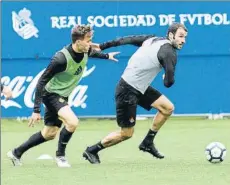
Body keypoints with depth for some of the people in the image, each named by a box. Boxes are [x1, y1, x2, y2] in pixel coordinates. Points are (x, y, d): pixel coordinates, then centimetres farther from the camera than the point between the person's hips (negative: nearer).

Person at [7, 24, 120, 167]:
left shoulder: (85, 52, -9)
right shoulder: (61, 59, -31)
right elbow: (42, 82, -26)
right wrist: (36, 110, -27)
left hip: (62, 96, 9)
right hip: (52, 94, -9)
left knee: (49, 134, 15)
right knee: (72, 122, -28)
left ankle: (16, 153, 28)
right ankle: (60, 155, -7)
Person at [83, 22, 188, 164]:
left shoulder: (153, 40, 7)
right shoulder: (169, 53, -18)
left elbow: (128, 39, 10)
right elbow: (168, 83, -21)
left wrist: (102, 46, 15)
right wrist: (168, 79, 5)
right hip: (128, 91, -9)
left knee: (168, 108, 7)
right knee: (127, 133, 0)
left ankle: (148, 143, 17)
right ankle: (92, 151, 15)